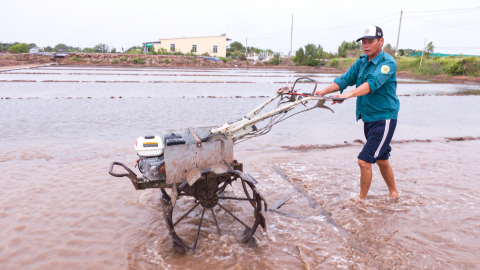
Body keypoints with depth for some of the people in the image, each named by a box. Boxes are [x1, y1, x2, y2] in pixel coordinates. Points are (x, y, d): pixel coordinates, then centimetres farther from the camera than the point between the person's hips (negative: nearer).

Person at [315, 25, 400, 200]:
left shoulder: (388, 63, -16)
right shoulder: (361, 62, 8)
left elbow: (372, 83, -33)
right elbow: (345, 79, -1)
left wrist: (348, 95, -48)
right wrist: (324, 91, -17)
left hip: (384, 119, -8)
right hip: (368, 118, 8)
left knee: (364, 160, -10)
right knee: (381, 159, 20)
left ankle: (362, 200, 7)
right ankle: (393, 193, 38)